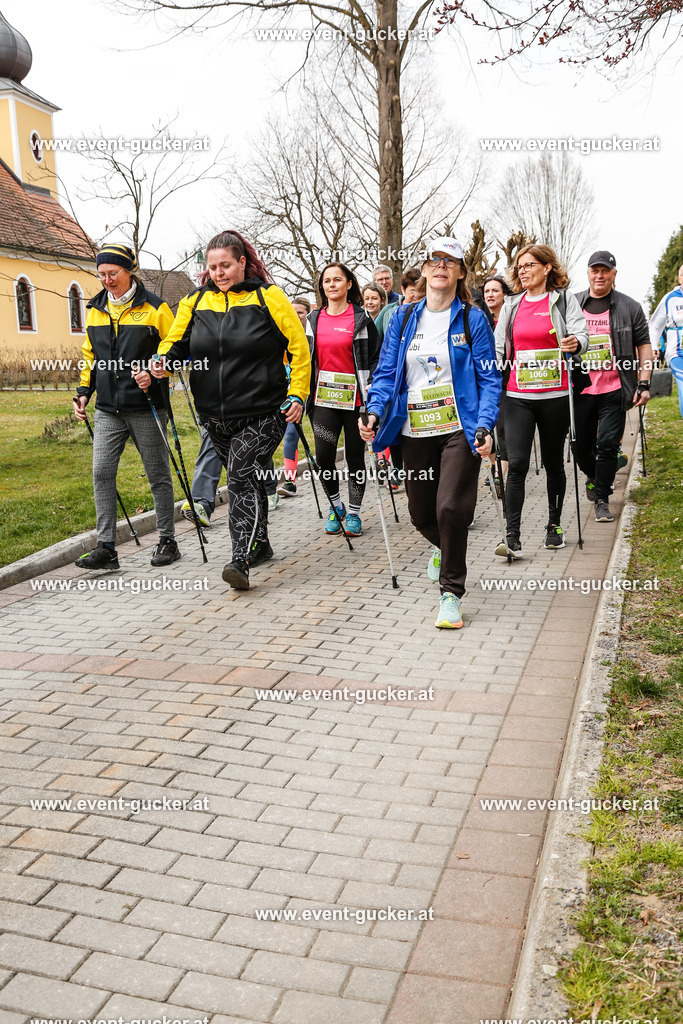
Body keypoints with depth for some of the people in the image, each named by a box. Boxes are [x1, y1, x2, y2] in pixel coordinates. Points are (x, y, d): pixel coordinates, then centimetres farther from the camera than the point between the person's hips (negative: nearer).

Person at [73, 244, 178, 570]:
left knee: (158, 475, 5)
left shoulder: (154, 307, -3)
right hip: (108, 408, 5)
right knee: (101, 473, -4)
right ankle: (106, 547, 0)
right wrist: (83, 392, 12)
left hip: (146, 407, -5)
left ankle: (167, 541, 17)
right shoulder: (96, 309, 14)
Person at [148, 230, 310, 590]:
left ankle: (241, 560, -20)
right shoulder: (195, 302, 9)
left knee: (243, 476, -18)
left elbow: (298, 347, -2)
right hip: (216, 415, 6)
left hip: (262, 414, -5)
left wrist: (297, 395, -8)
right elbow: (176, 342, 12)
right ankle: (260, 543, 33)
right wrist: (163, 361, -11)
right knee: (245, 479, 17)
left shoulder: (268, 297, -3)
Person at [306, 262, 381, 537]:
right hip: (324, 398, 3)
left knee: (355, 456, 4)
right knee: (323, 456, -6)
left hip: (354, 397, -2)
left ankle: (353, 513, 18)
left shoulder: (361, 318, 0)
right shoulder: (314, 319, 11)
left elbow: (374, 359, 0)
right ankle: (336, 506, 17)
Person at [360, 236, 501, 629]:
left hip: (460, 430, -3)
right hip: (416, 431, 4)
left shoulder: (473, 320, 0)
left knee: (451, 507, -16)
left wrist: (485, 426, -17)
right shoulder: (403, 320, 9)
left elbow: (489, 379, -3)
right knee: (421, 513, 11)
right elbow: (387, 373, 9)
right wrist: (374, 412, -9)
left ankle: (452, 593, 1)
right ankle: (445, 548, 49)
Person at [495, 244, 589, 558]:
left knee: (554, 462, 9)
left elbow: (581, 333, -6)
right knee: (516, 463, -10)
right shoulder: (511, 305, 12)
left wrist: (575, 343, -28)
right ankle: (512, 537, -10)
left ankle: (554, 525, 25)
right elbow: (499, 348, 15)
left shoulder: (563, 299, 4)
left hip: (555, 395, -1)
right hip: (518, 396, 1)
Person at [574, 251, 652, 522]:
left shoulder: (630, 307, 4)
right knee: (581, 446, 9)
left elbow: (644, 346, 6)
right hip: (580, 389, 2)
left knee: (607, 444, -8)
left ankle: (602, 499, 4)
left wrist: (644, 383, -3)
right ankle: (593, 478, 40)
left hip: (614, 391, -2)